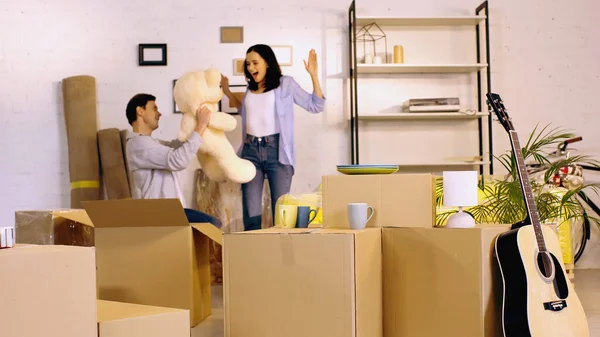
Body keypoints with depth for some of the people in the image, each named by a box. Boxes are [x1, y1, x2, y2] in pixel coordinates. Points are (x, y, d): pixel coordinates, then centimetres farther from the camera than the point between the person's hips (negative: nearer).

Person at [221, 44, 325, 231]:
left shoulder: (286, 84, 4)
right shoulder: (250, 88, 18)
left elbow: (316, 106, 3)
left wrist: (313, 75, -6)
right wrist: (227, 92, 31)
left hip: (276, 150, -4)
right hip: (250, 150, 4)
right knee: (251, 210, 2)